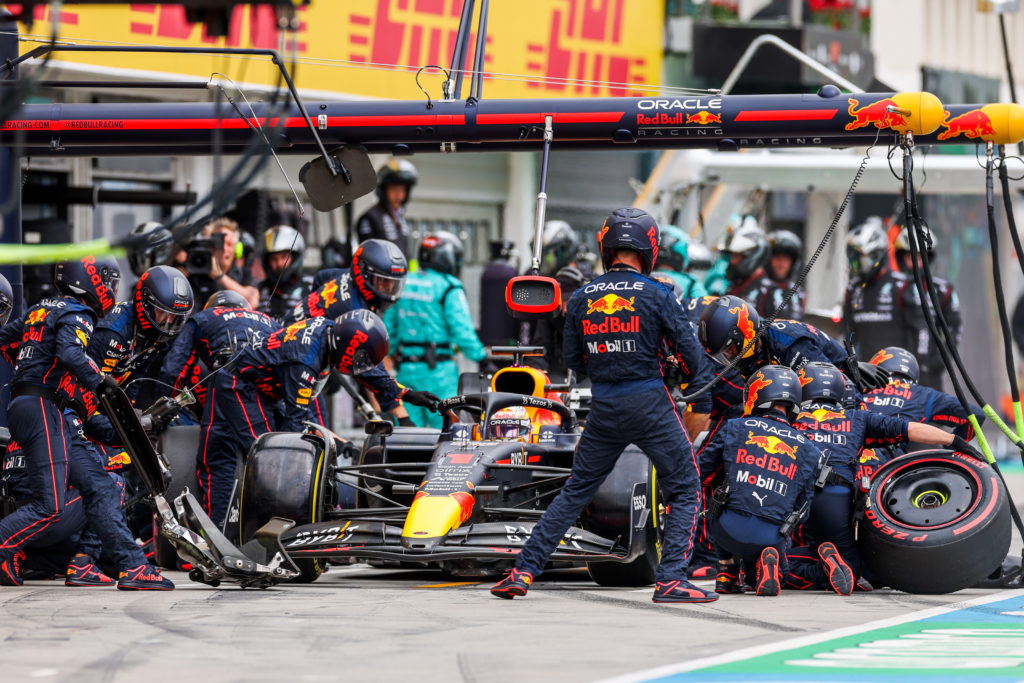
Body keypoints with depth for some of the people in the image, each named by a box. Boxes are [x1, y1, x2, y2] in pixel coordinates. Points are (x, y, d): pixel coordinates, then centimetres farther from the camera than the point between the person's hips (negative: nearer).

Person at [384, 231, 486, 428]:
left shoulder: (403, 284, 11)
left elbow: (389, 325, 15)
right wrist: (480, 356, -6)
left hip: (406, 367, 6)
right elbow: (461, 328, -13)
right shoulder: (449, 288, -8)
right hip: (437, 368, -6)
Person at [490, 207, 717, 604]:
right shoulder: (656, 295, -7)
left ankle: (524, 570, 11)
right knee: (685, 491, 6)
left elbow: (573, 361, 10)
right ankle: (671, 580, -5)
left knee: (575, 491, 16)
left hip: (604, 408, 4)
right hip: (650, 405, -4)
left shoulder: (582, 299, 3)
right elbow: (690, 355, -4)